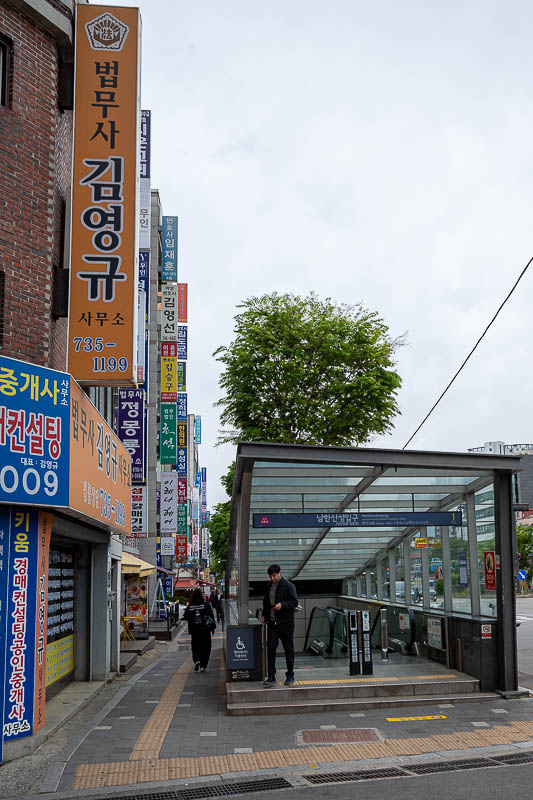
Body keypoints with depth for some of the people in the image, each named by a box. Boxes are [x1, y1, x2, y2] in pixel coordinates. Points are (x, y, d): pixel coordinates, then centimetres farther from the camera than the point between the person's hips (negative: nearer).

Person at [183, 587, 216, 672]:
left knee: (195, 646, 10)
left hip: (194, 630, 1)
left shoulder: (190, 606, -5)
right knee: (205, 646, 8)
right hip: (205, 630, -1)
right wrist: (213, 627, 6)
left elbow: (185, 617, 0)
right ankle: (203, 665, 5)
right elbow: (211, 616, -3)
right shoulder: (206, 605, -6)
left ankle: (197, 660, -16)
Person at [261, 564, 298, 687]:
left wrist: (282, 605, -26)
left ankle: (290, 676, 19)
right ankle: (271, 677, -4)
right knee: (270, 647, -5)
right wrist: (264, 615, 11)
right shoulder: (269, 586, 11)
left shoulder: (288, 586, -8)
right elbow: (265, 602, 23)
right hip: (272, 622, 5)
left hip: (286, 622, -5)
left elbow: (295, 602, -11)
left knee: (288, 649, 6)